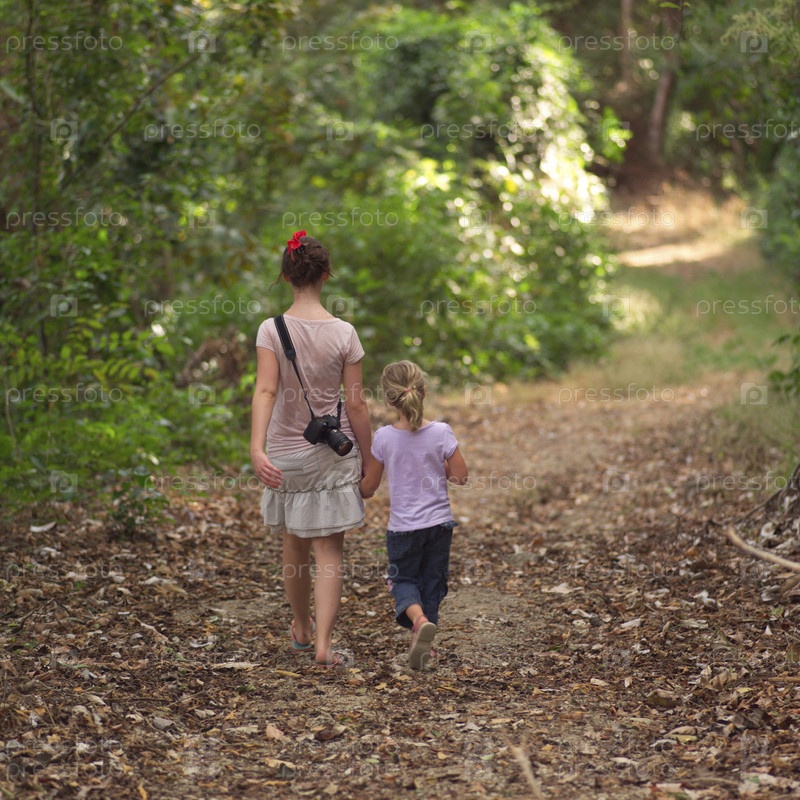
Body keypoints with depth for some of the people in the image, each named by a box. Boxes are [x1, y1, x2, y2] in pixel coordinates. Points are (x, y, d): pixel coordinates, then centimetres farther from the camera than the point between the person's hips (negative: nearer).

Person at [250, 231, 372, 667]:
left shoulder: (271, 331, -9)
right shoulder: (343, 333, -8)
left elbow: (265, 391, -22)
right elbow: (355, 405, -6)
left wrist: (257, 448, -29)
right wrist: (368, 459, 4)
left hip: (285, 451, 1)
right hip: (333, 452, -1)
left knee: (295, 546, 18)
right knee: (329, 550, 3)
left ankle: (302, 630, 37)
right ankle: (323, 644, -8)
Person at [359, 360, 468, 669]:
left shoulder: (384, 438, -11)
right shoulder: (441, 432, -11)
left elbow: (369, 487, -2)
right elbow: (460, 476, -6)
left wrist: (356, 488, 20)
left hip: (403, 526, -1)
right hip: (439, 522, 1)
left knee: (403, 580, 14)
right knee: (432, 582, 16)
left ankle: (419, 619, -15)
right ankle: (422, 643, 18)